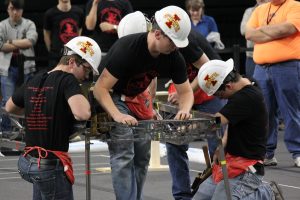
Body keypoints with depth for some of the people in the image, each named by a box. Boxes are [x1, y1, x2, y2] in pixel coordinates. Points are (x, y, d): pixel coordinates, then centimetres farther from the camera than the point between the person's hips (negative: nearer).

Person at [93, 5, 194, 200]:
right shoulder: (127, 48, -31)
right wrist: (117, 115, -45)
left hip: (137, 97, 7)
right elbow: (100, 88, -31)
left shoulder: (174, 57, -14)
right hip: (111, 97, -6)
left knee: (142, 157, 4)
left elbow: (186, 91, -5)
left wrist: (184, 110, -28)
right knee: (124, 156, -19)